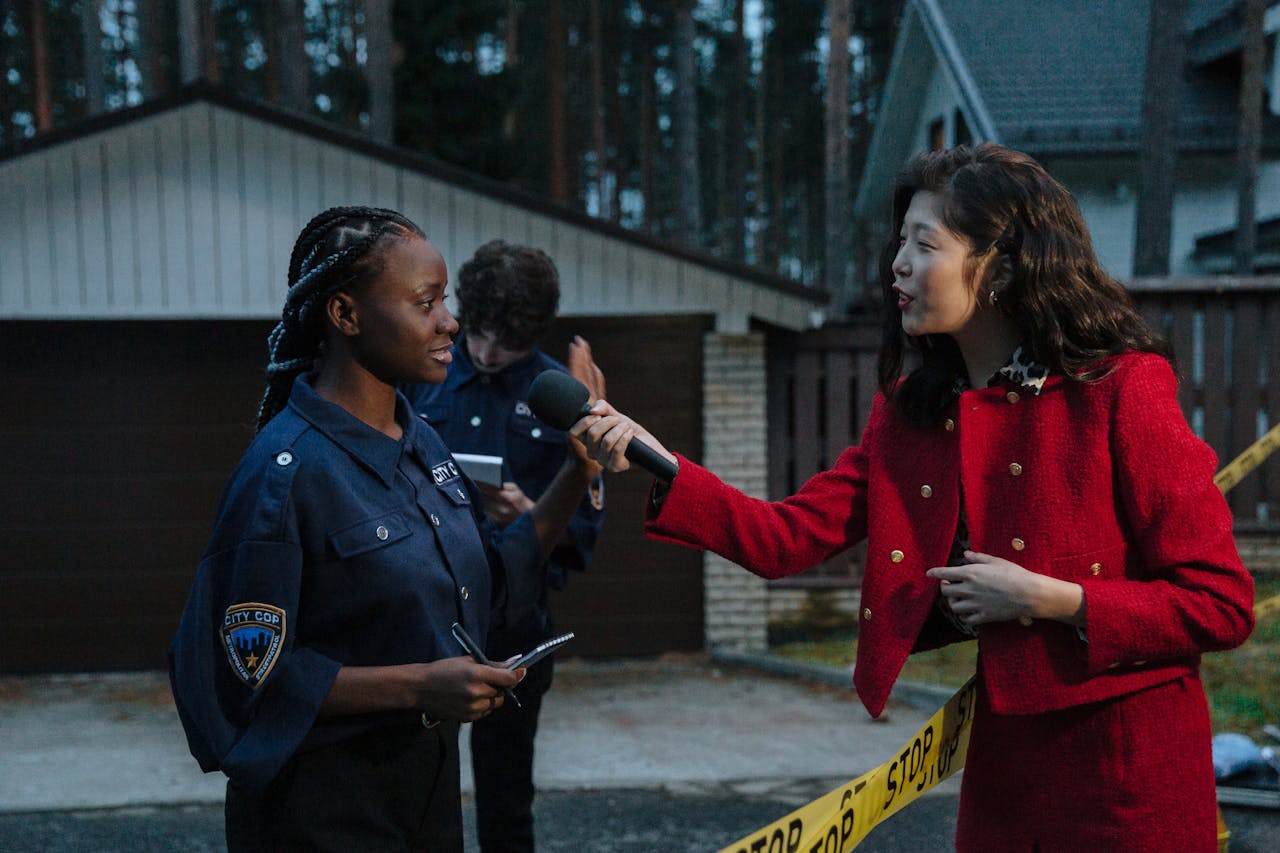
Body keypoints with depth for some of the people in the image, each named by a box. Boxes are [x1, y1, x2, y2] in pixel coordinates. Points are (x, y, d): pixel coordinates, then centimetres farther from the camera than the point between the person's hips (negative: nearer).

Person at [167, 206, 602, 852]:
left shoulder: (421, 443, 4)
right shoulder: (285, 471, -21)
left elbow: (491, 581, 12)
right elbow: (249, 673, -22)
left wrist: (577, 474, 2)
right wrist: (419, 685, -25)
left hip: (429, 773, 8)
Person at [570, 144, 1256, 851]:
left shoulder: (1120, 391, -14)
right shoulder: (909, 412, 5)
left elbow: (1223, 604, -14)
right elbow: (787, 539, -4)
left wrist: (1047, 598, -20)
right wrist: (656, 466, -15)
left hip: (1131, 771, -5)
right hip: (997, 755, 5)